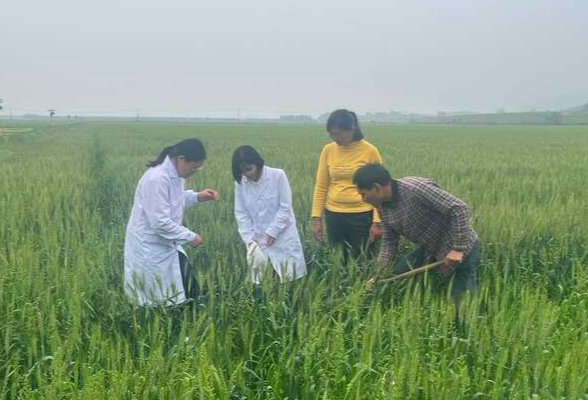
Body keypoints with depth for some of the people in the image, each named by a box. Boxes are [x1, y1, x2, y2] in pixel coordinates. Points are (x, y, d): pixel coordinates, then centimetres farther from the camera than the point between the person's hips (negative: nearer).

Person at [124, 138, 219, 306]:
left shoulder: (174, 173, 1)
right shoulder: (157, 179, -28)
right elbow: (160, 223, -28)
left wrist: (197, 196, 5)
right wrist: (190, 237, -19)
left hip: (165, 244, 9)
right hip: (150, 248, -9)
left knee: (188, 289, 10)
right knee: (160, 301, 2)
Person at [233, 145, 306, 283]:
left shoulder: (278, 175, -12)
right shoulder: (240, 183, -4)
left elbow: (285, 207, -11)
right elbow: (241, 214, 0)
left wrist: (272, 232, -14)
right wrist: (249, 240, -9)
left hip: (283, 237, -2)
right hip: (257, 241, 3)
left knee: (290, 278, 3)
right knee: (259, 282, 2)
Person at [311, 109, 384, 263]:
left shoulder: (370, 151, -7)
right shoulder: (328, 150, 2)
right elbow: (321, 187, 5)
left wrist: (377, 222, -10)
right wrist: (317, 218, 0)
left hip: (362, 216, -3)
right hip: (334, 216, 3)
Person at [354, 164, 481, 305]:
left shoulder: (416, 188, -30)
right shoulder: (382, 205, -4)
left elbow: (459, 209, -30)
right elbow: (389, 239, 7)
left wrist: (458, 249, -29)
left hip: (461, 249, -8)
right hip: (430, 249, 8)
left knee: (461, 302, -7)